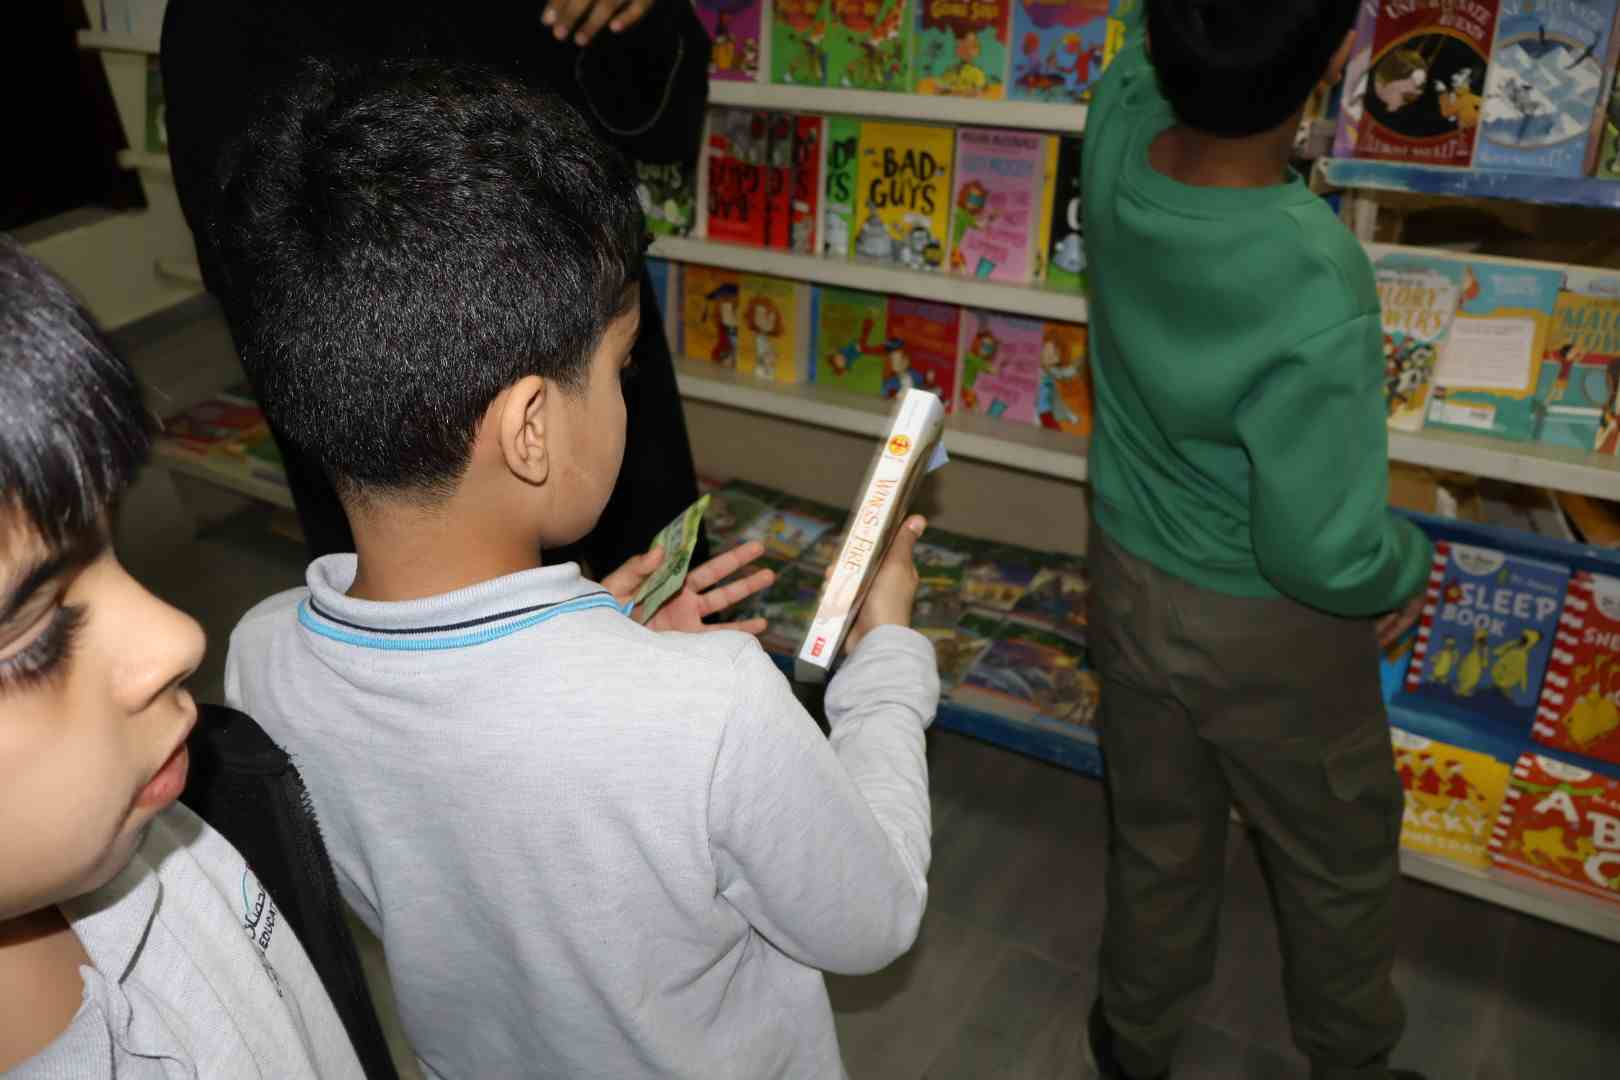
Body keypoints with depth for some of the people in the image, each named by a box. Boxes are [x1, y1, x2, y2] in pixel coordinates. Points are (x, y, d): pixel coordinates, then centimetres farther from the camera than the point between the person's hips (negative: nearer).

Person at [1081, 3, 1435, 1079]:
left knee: (1158, 837, 27)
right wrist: (1410, 562, -5)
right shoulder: (1319, 293, -34)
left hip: (1131, 583, 5)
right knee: (1342, 861, 24)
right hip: (1266, 630, -5)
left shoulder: (1118, 133, -20)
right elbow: (1324, 556, -25)